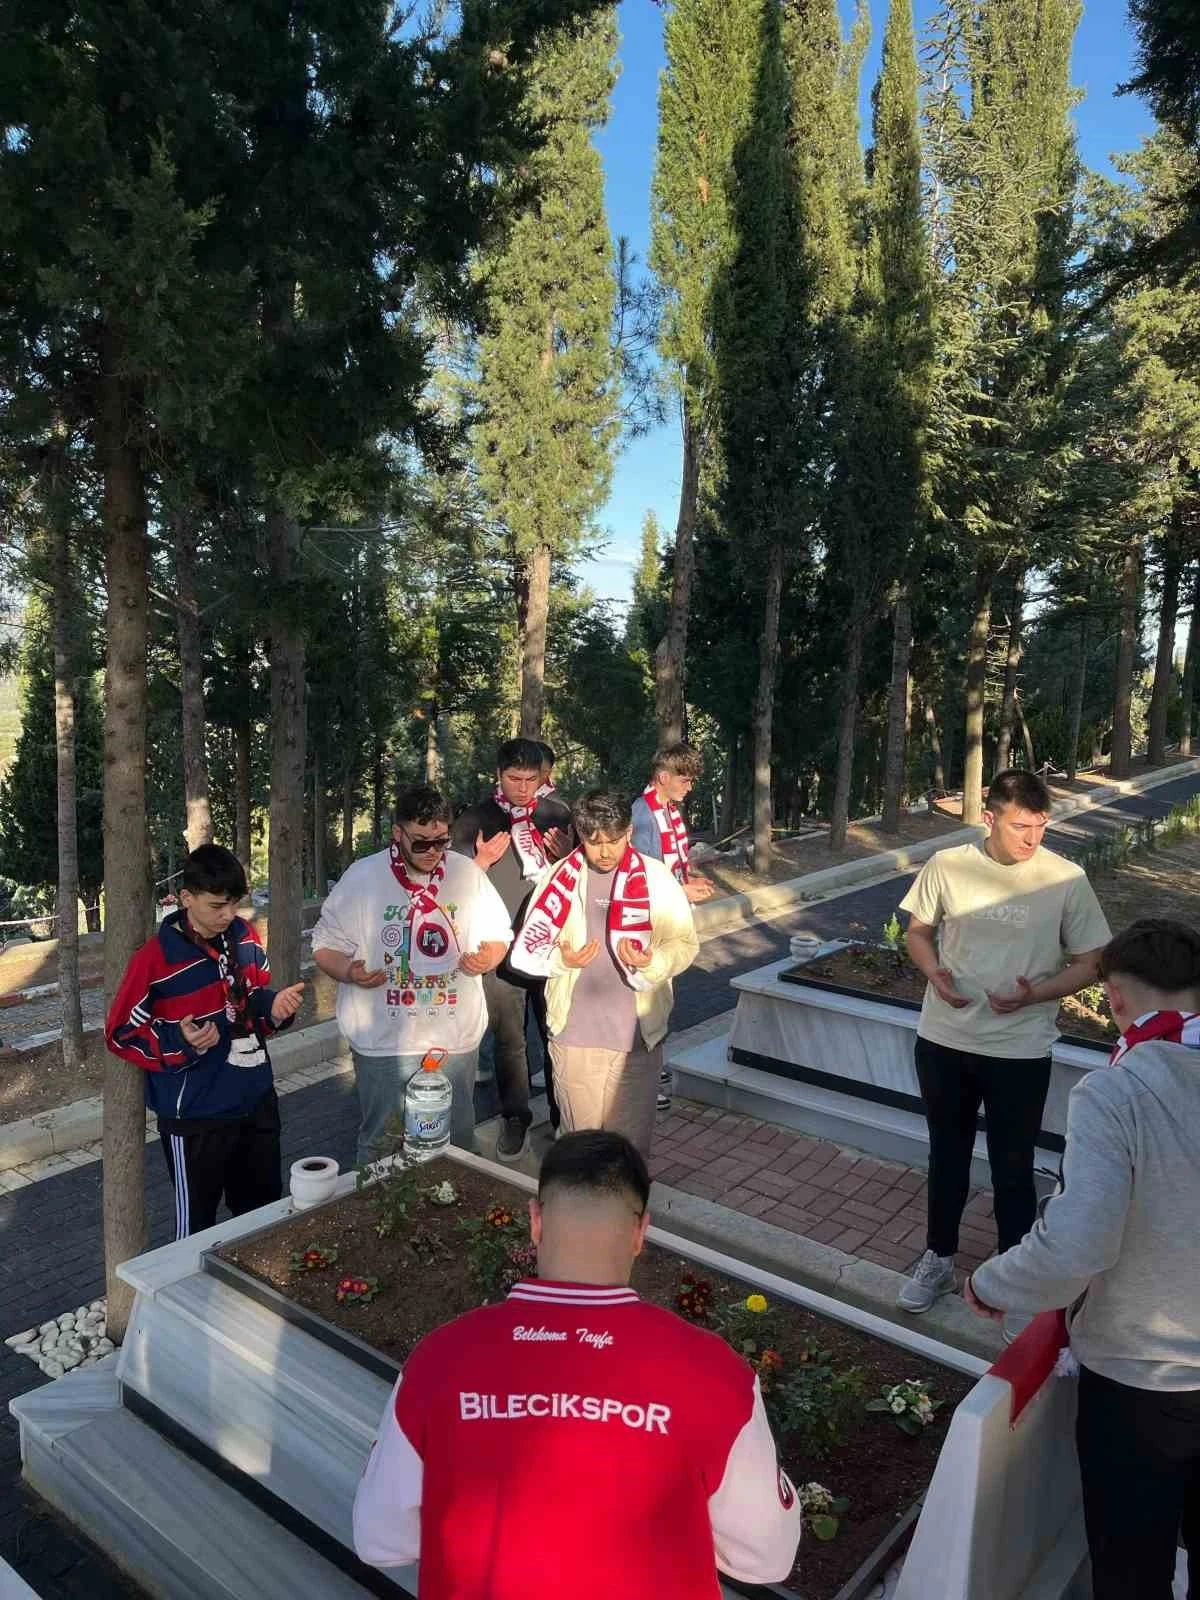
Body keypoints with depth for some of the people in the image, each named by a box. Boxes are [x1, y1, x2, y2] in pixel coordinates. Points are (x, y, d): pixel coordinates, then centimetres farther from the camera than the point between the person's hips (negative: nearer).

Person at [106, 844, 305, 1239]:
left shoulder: (245, 938, -1)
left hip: (256, 1100, 6)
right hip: (195, 1115, -5)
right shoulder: (156, 959, -18)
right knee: (197, 1221, 12)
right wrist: (180, 1042, -26)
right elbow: (121, 1034, -10)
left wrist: (275, 1006, -9)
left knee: (264, 1210, 21)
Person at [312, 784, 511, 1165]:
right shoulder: (362, 877, -6)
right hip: (383, 1043, -2)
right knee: (380, 1142, 11)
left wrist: (488, 957, -10)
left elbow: (498, 935, 13)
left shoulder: (468, 873, 2)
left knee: (458, 1141, 16)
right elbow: (325, 944, 0)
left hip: (456, 1040, 2)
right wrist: (349, 972, -20)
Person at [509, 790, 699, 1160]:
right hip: (574, 1036, 1)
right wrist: (560, 959, -17)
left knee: (631, 1140, 10)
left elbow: (685, 943, 0)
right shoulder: (559, 877, 0)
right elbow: (525, 949, 3)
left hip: (637, 1036, 0)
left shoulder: (656, 878, -3)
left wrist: (653, 961, -21)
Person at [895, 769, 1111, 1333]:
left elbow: (1087, 964, -2)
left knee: (1012, 1170, 9)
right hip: (943, 1040, 2)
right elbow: (919, 931, 7)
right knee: (947, 1155, 19)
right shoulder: (946, 866, -7)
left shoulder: (1066, 880, -11)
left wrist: (1034, 995, -20)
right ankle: (939, 1259, 40)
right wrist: (935, 973, -14)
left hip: (1021, 1051, -2)